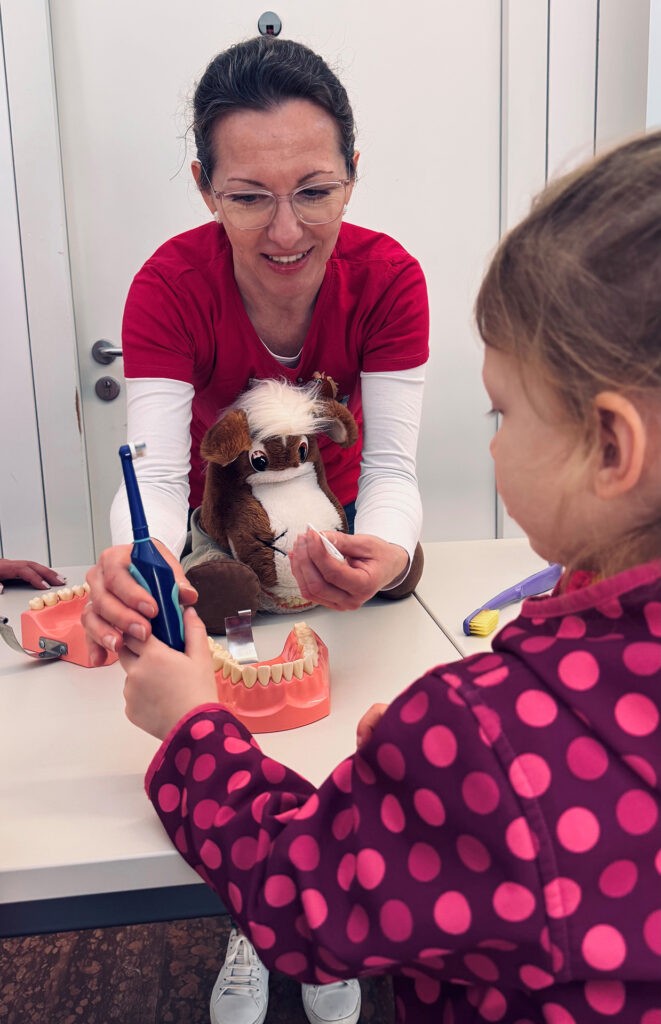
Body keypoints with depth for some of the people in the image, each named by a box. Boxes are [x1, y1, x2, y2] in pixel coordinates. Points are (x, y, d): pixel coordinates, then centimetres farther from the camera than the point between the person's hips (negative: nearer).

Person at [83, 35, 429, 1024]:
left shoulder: (388, 276, -25)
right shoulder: (171, 283, -27)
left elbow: (391, 467, -29)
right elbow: (157, 471, -34)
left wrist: (383, 555, -53)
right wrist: (132, 566, -58)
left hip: (333, 525, 1)